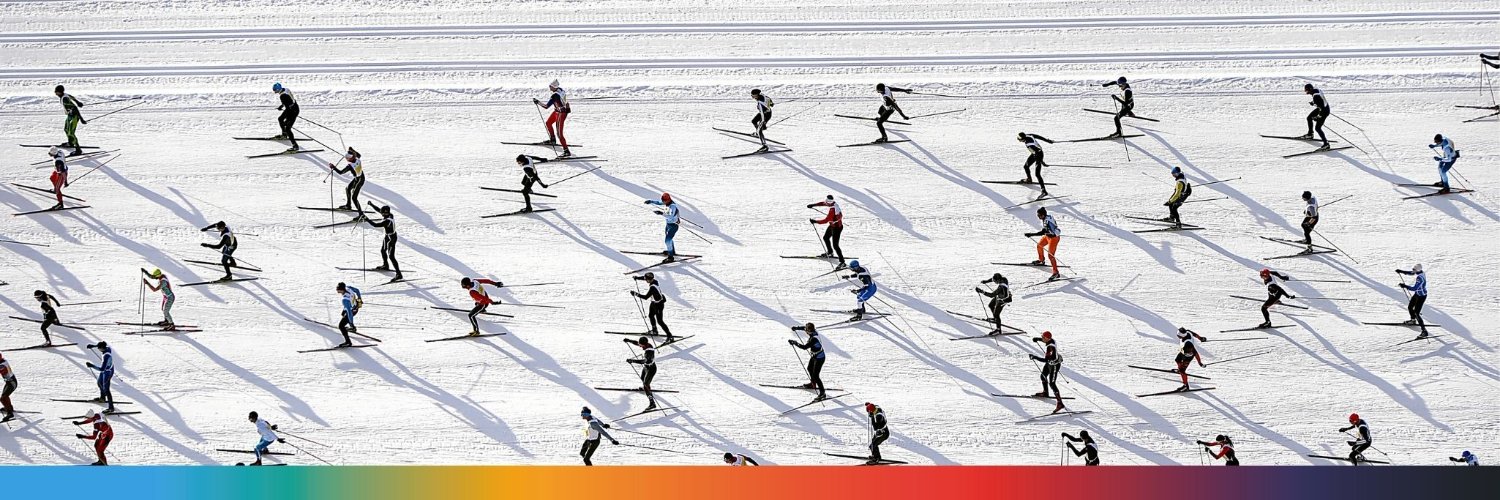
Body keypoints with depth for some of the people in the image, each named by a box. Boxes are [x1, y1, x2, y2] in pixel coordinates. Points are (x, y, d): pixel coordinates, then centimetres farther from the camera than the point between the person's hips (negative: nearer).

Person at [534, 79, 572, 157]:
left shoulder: (555, 96, -32)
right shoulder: (561, 90, -8)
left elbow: (546, 106, -27)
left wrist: (538, 102, -15)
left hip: (561, 113, -9)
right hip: (557, 111, 9)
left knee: (559, 133, -4)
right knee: (548, 123, 27)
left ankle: (566, 152, -1)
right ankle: (552, 139, 47)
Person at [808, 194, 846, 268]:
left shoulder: (832, 210, -36)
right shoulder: (834, 203, -9)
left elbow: (826, 220, -31)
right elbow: (822, 203, 8)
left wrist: (815, 221, -25)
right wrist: (813, 205, 6)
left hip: (836, 228, -10)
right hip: (832, 225, 10)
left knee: (835, 245, -7)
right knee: (825, 238, 29)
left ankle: (842, 262, -3)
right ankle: (830, 252, 51)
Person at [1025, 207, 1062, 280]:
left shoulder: (1047, 221, -35)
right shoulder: (1046, 218, -6)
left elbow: (1043, 232, -43)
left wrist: (1031, 235, -43)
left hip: (1054, 238, -10)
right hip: (1048, 235, 10)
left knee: (1051, 255, -11)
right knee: (1039, 245, 27)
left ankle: (1055, 273, -6)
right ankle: (1041, 260, 51)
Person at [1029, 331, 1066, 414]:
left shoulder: (1050, 347, -37)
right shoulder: (1051, 340, -10)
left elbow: (1045, 360, -37)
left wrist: (1034, 357, -34)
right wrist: (1038, 339, 23)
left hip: (1054, 365, -10)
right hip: (1050, 362, 10)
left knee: (1052, 384, -8)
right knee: (1043, 376, 28)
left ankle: (1060, 403, -6)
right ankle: (1045, 393, 53)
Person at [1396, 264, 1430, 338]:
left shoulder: (1420, 278, -34)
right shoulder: (1420, 272, -5)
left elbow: (1414, 288, -38)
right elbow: (1410, 273, 14)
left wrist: (1405, 286, -34)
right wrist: (1401, 271, 11)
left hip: (1421, 296, -10)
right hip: (1417, 294, 10)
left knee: (1416, 313, -9)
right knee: (1410, 307, 27)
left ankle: (1424, 331, -7)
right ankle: (1413, 320, 55)